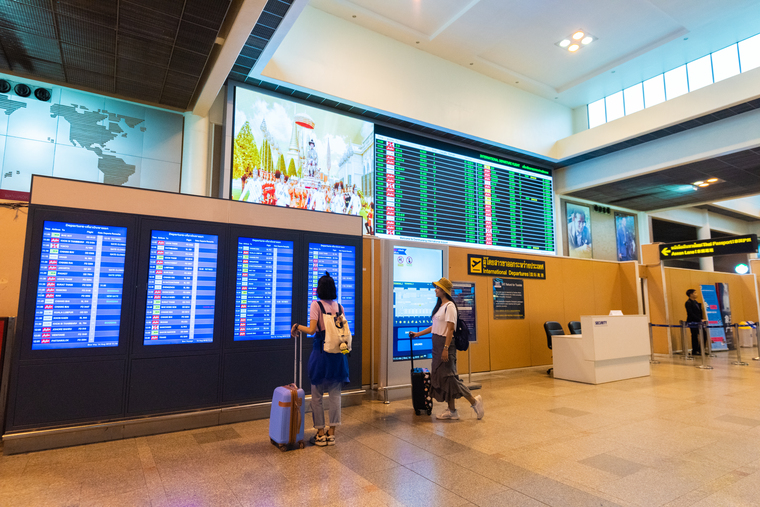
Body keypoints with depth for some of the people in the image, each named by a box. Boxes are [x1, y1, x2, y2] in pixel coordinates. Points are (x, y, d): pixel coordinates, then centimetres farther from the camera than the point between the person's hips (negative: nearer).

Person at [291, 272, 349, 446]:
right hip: (337, 353, 5)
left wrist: (297, 326, 1)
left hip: (321, 352, -4)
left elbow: (311, 330, -14)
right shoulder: (339, 306, 6)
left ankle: (321, 433, 16)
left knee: (317, 396, 9)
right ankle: (332, 433, 18)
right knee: (335, 394, 11)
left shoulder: (316, 304, -8)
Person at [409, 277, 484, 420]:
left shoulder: (450, 306, -13)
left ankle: (474, 401, 8)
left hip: (445, 343, -9)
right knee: (441, 377, 10)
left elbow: (450, 329, -18)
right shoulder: (440, 306, 14)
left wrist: (446, 348, -23)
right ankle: (452, 411, 17)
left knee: (448, 377, -6)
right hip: (437, 344, 9)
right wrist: (418, 334, 20)